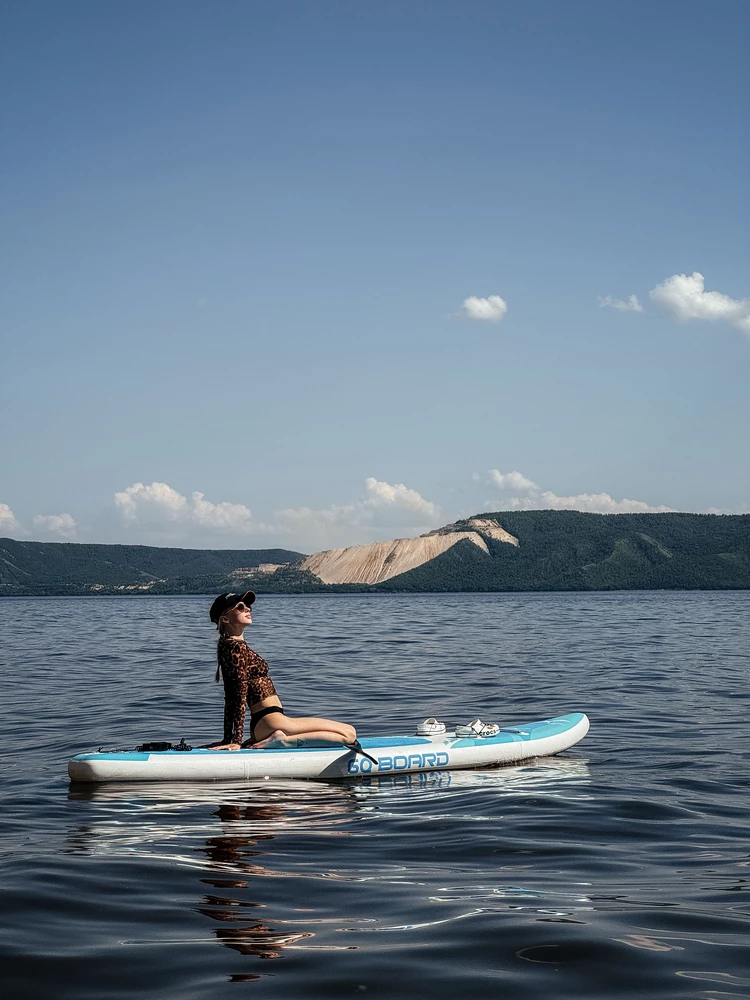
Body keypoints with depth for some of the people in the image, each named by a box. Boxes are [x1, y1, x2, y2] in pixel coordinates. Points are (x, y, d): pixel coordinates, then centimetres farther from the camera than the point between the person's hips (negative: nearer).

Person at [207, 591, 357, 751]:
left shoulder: (228, 645, 18)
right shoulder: (236, 647, -12)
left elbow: (231, 699, 18)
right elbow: (241, 695, -17)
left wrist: (227, 740, 17)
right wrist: (237, 741, -21)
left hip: (259, 724, 10)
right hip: (270, 721, -10)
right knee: (349, 734, -11)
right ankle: (281, 740, -16)